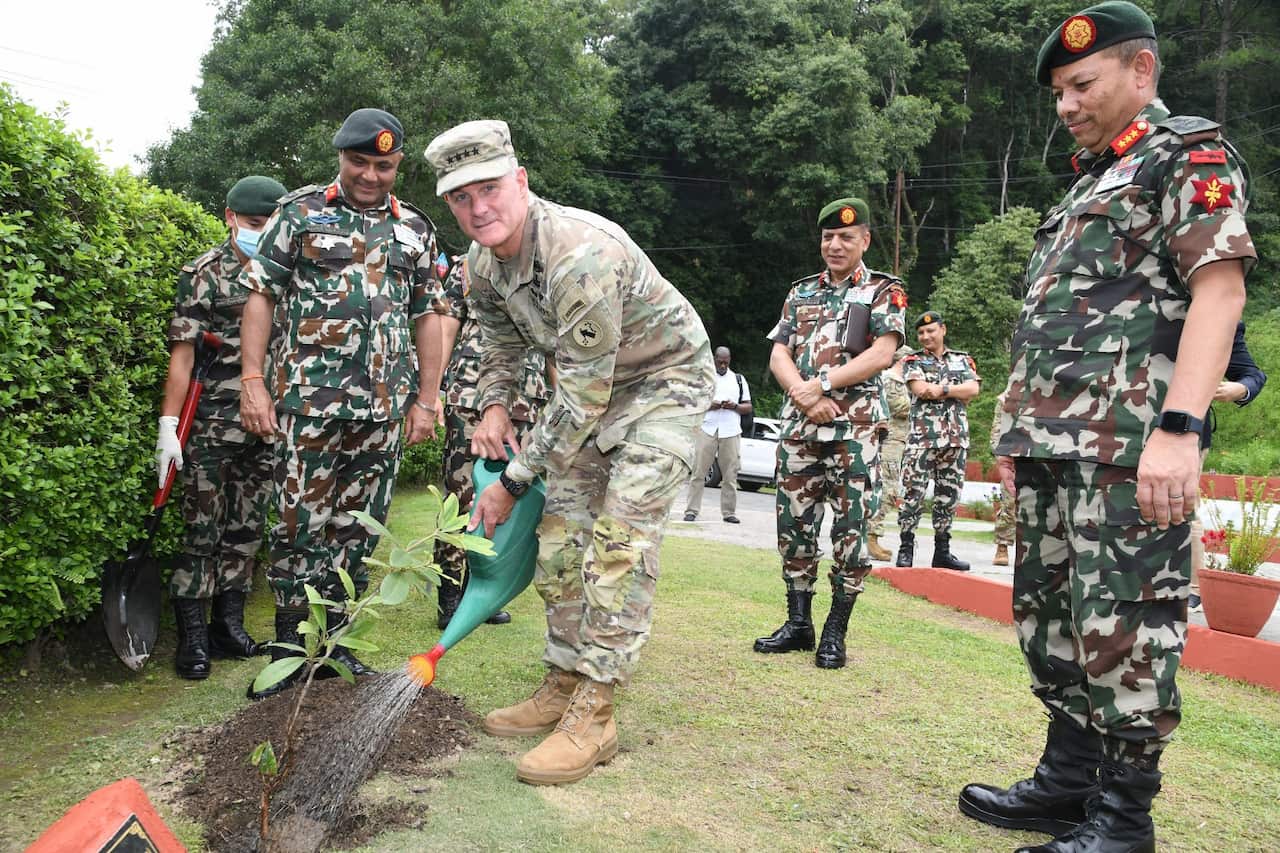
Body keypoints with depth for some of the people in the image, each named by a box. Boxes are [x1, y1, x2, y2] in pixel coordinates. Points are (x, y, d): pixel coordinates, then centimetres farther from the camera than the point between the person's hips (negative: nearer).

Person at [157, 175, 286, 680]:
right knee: (202, 532, 0)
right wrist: (168, 425, -12)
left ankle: (228, 625, 23)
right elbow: (183, 354, -6)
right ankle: (192, 636, 10)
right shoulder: (204, 274, -2)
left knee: (247, 531, 11)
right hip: (212, 425, -5)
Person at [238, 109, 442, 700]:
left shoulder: (416, 229, 13)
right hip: (309, 400, -3)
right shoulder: (299, 211, 5)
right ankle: (290, 650, 13)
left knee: (356, 529, 9)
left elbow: (426, 318, 15)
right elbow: (261, 295, 2)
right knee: (301, 524, 0)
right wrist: (252, 380, -7)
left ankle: (331, 645, 21)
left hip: (384, 407, 3)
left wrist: (425, 401, 10)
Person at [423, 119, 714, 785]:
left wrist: (512, 484, -24)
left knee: (619, 541, -17)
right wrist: (493, 407, 0)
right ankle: (564, 684, 17)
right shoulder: (483, 262, -6)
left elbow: (583, 398, -32)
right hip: (589, 385, 8)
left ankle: (594, 716, -11)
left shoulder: (579, 254, -34)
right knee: (560, 531, 5)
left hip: (664, 381, -8)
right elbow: (502, 339, 17)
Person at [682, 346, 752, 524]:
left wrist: (734, 406, -5)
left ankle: (729, 512, 5)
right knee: (698, 471, -6)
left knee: (730, 474, -1)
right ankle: (691, 511, -6)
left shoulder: (739, 379, 17)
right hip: (707, 429, -1)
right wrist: (708, 405, -10)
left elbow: (748, 408, 16)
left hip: (731, 432, 1)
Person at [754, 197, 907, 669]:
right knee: (794, 523, 5)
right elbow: (779, 354, 9)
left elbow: (882, 353, -7)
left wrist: (822, 384, -13)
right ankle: (798, 623, 16)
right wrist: (804, 395, -10)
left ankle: (835, 632, 7)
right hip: (799, 424, 4)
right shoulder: (801, 293, 19)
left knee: (850, 529, -3)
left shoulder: (884, 291, 7)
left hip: (856, 425, -4)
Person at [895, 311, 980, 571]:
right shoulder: (912, 360, 8)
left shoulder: (963, 360, 16)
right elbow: (919, 389, -10)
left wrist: (941, 389, -9)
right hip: (922, 436, -3)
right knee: (913, 492, -7)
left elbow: (974, 389, -1)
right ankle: (906, 549, -1)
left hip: (956, 437, 3)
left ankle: (942, 551, 14)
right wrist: (956, 390, -5)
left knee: (949, 495, 6)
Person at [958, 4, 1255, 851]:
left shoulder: (1191, 157, 0)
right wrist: (1019, 433, 20)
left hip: (1129, 447, -9)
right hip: (1053, 449, 9)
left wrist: (1178, 428, -25)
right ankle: (1067, 782, 25)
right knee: (1050, 616, 12)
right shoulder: (1086, 185, 25)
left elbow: (1219, 289, -14)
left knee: (1123, 628, -4)